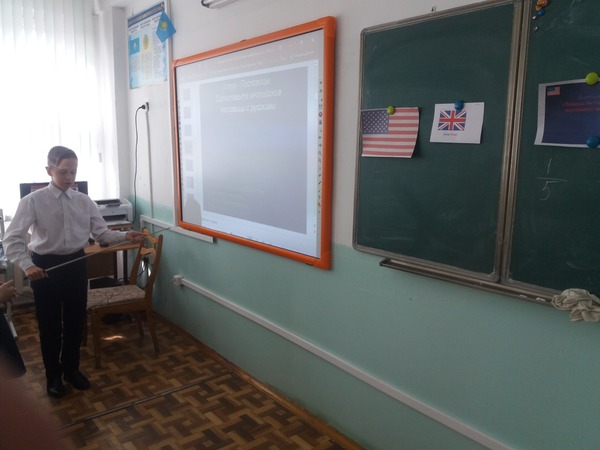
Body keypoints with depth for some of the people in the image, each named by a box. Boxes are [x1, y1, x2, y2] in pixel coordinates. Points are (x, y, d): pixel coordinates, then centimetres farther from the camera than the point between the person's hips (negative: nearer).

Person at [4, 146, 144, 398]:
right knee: (49, 324, 10)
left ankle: (71, 369, 36)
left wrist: (125, 236, -22)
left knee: (75, 321, 14)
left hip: (76, 264, 3)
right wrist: (27, 266, -30)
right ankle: (53, 375, 31)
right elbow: (12, 239, -15)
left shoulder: (84, 202, 0)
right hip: (45, 266, -3)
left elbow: (102, 234, -3)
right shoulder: (33, 201, -10)